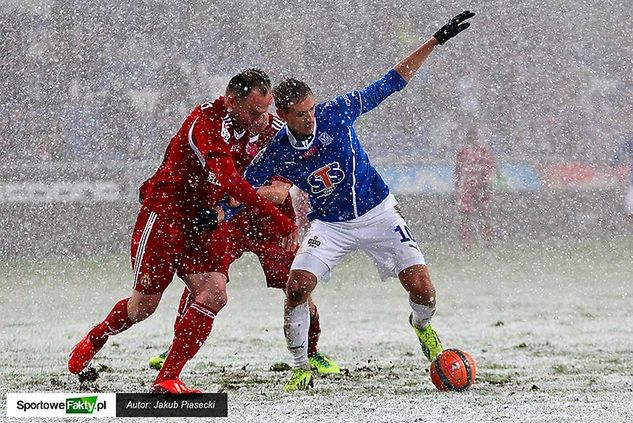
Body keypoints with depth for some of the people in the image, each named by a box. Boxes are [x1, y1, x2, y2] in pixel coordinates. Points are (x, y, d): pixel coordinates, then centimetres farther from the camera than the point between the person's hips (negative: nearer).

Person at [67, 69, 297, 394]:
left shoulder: (241, 125, 4)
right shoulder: (206, 124, -24)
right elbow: (229, 182, -35)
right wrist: (277, 219, -36)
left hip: (198, 224, 8)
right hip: (163, 217, -8)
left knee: (214, 296, -11)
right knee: (144, 304, 0)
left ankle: (167, 379, -6)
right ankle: (94, 340, 32)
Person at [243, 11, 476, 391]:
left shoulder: (336, 112, -17)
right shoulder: (276, 154, -14)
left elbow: (392, 82, -10)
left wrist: (436, 41, -13)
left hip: (379, 213, 0)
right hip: (330, 226, 1)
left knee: (421, 286, -12)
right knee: (297, 286, -21)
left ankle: (423, 327, 25)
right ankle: (301, 371, -4)